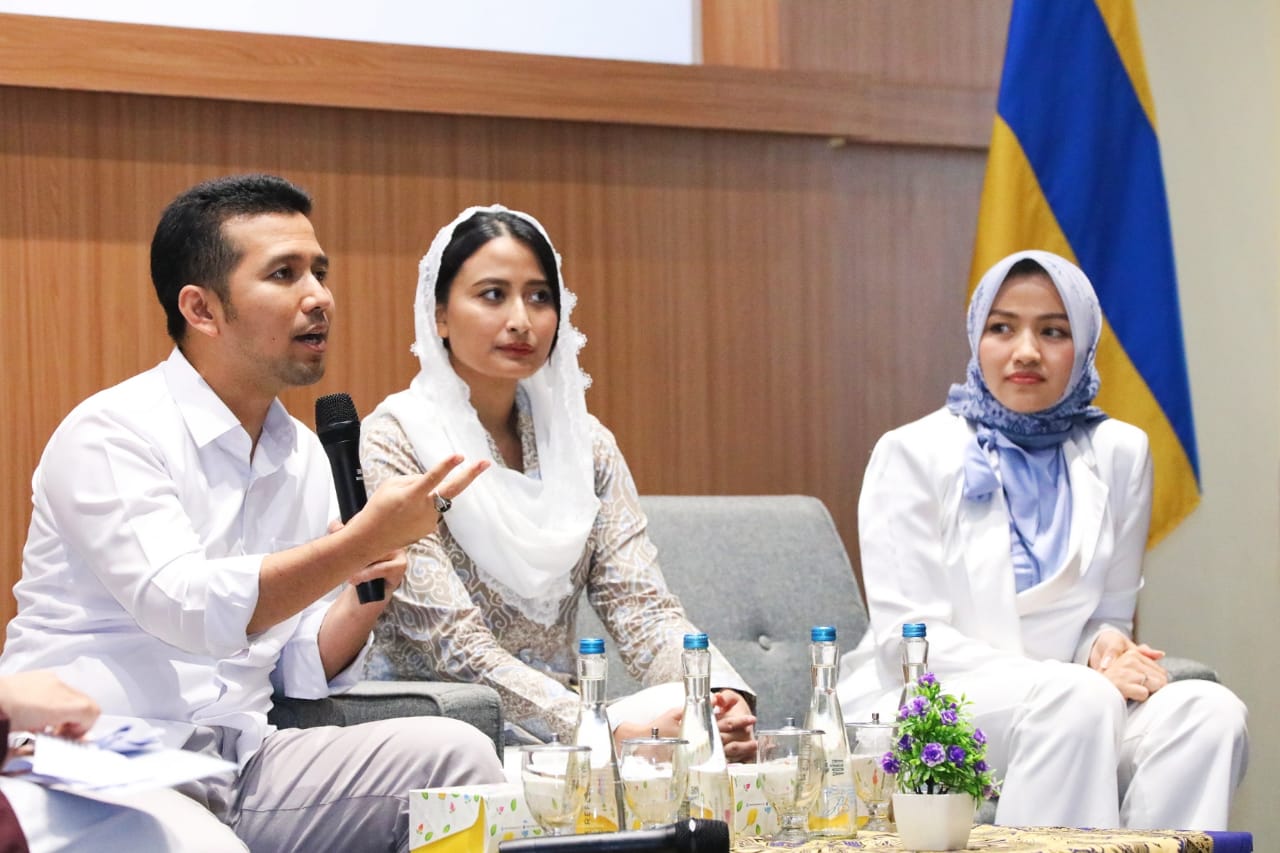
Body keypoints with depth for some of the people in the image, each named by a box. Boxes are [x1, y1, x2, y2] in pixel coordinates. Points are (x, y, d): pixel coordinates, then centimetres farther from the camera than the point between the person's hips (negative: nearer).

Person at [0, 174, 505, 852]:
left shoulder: (304, 456, 13)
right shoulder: (110, 433, -9)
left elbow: (303, 673, 14)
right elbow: (187, 608, -24)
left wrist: (366, 588, -6)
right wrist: (360, 541, -26)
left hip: (241, 762, 7)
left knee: (453, 752, -14)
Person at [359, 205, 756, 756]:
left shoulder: (586, 445, 10)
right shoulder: (394, 443, -7)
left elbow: (641, 604, 2)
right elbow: (456, 646, -16)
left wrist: (720, 695, -19)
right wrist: (609, 725, -27)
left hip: (559, 740, 5)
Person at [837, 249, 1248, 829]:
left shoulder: (1120, 454, 8)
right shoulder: (912, 454, -3)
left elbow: (1111, 613, 15)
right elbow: (906, 638, -9)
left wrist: (1109, 644, -12)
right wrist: (1070, 679, -19)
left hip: (1063, 706, 4)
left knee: (1209, 711, -25)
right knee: (1081, 699, -34)